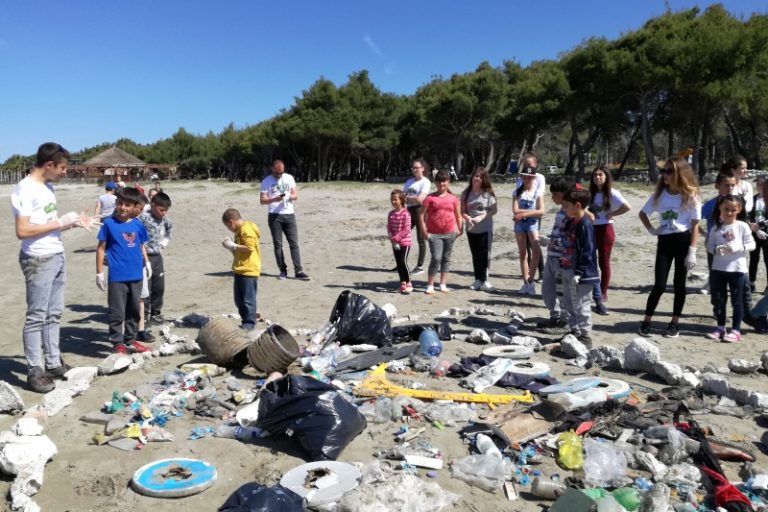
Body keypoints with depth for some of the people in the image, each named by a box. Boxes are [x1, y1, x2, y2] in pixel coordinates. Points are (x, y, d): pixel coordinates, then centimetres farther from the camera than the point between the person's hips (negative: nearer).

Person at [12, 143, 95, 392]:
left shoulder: (46, 188, 13)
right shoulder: (25, 189, -14)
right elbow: (22, 231, -21)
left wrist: (74, 223, 5)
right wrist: (60, 222, -17)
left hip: (57, 256, 9)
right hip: (38, 260, -9)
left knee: (54, 314, 13)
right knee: (36, 316, -1)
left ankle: (53, 363, 22)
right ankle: (35, 371, 6)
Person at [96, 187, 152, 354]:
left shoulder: (138, 224, 5)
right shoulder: (109, 224, -5)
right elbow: (101, 248, -3)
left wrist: (146, 262, 12)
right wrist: (99, 273, -4)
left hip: (136, 276, 5)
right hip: (117, 277, -4)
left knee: (134, 310, 14)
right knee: (117, 312, 0)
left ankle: (131, 340, 27)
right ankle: (118, 343, 11)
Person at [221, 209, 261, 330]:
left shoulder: (246, 230, -14)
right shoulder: (239, 230, 17)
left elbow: (250, 248, -23)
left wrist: (233, 246, -14)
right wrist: (230, 246, 9)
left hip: (248, 271, -11)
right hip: (240, 270, 11)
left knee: (248, 299, -4)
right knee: (239, 300, 14)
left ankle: (249, 323, 4)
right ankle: (246, 320, 24)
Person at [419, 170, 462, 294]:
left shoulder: (453, 198, 7)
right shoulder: (430, 198, -2)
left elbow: (458, 216, 15)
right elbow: (421, 214, -3)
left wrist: (460, 229, 8)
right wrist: (424, 231, -8)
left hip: (450, 233, 3)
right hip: (434, 234, -3)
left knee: (446, 258, 10)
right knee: (436, 258, -10)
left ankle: (443, 284, 20)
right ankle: (430, 285, -1)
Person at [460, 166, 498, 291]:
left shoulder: (488, 193, -6)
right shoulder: (466, 193, 2)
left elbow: (494, 210, -6)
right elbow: (462, 210, 2)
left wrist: (482, 217, -18)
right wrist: (468, 218, -18)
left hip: (485, 228, -3)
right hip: (471, 229, 3)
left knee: (485, 254, -2)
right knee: (475, 255, 10)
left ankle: (484, 281, 2)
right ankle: (478, 280, 19)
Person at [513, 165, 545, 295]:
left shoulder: (538, 192, 1)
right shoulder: (517, 192, 4)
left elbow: (541, 211, -8)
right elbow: (515, 210, -8)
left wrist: (524, 213, -14)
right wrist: (532, 211, -10)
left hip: (532, 223, -2)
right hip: (519, 224, 2)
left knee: (536, 251, -20)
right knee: (522, 254, 6)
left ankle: (531, 281, -9)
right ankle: (526, 282, 13)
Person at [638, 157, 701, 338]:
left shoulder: (691, 196, -6)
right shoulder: (659, 194, 3)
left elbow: (695, 226, -7)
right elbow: (643, 213, 18)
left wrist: (692, 252, -11)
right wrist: (651, 230, 3)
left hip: (684, 241, -2)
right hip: (664, 241, 2)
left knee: (679, 283, 5)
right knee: (659, 285, -2)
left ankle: (675, 323, 16)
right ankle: (646, 321, 8)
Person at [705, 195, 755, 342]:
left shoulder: (742, 226, -3)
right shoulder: (716, 228, 3)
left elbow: (751, 244, -4)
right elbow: (709, 247, 3)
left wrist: (737, 248, -20)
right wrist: (717, 249, -18)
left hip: (737, 269, -3)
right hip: (718, 269, 3)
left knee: (737, 301, 4)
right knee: (718, 300, 10)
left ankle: (736, 330, 12)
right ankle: (720, 328, 22)